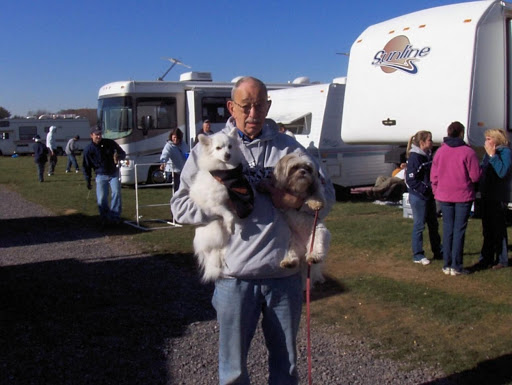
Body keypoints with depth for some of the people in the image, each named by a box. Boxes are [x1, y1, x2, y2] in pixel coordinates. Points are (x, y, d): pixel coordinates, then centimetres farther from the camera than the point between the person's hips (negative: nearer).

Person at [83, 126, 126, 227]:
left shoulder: (110, 143, -5)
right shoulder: (88, 150, -7)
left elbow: (123, 153, 4)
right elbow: (86, 167, 1)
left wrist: (119, 156, -21)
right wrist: (88, 182, -1)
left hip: (114, 173, 0)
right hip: (101, 176, 0)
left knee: (116, 192, -15)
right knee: (101, 198, -7)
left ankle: (115, 217, -10)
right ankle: (104, 219, 7)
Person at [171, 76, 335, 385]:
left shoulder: (289, 148, 8)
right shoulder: (208, 149, 4)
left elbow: (327, 194, 9)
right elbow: (180, 206, 1)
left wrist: (299, 201, -12)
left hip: (285, 275, 2)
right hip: (235, 277, -1)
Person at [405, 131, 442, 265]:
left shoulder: (428, 155, 10)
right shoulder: (414, 157, -15)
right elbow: (411, 180, -19)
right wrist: (426, 189, -20)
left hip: (429, 196, 9)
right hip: (418, 197, -8)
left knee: (433, 224, 16)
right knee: (419, 225, 0)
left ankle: (438, 251, 28)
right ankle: (418, 255, 10)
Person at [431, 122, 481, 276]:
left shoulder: (440, 152, 1)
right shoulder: (468, 152, -11)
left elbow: (434, 176, 3)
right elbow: (475, 176, -10)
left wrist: (436, 191, 16)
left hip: (444, 196, 4)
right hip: (463, 196, -3)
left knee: (447, 229, 11)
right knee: (459, 230, 2)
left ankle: (447, 265, 14)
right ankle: (456, 266, 5)